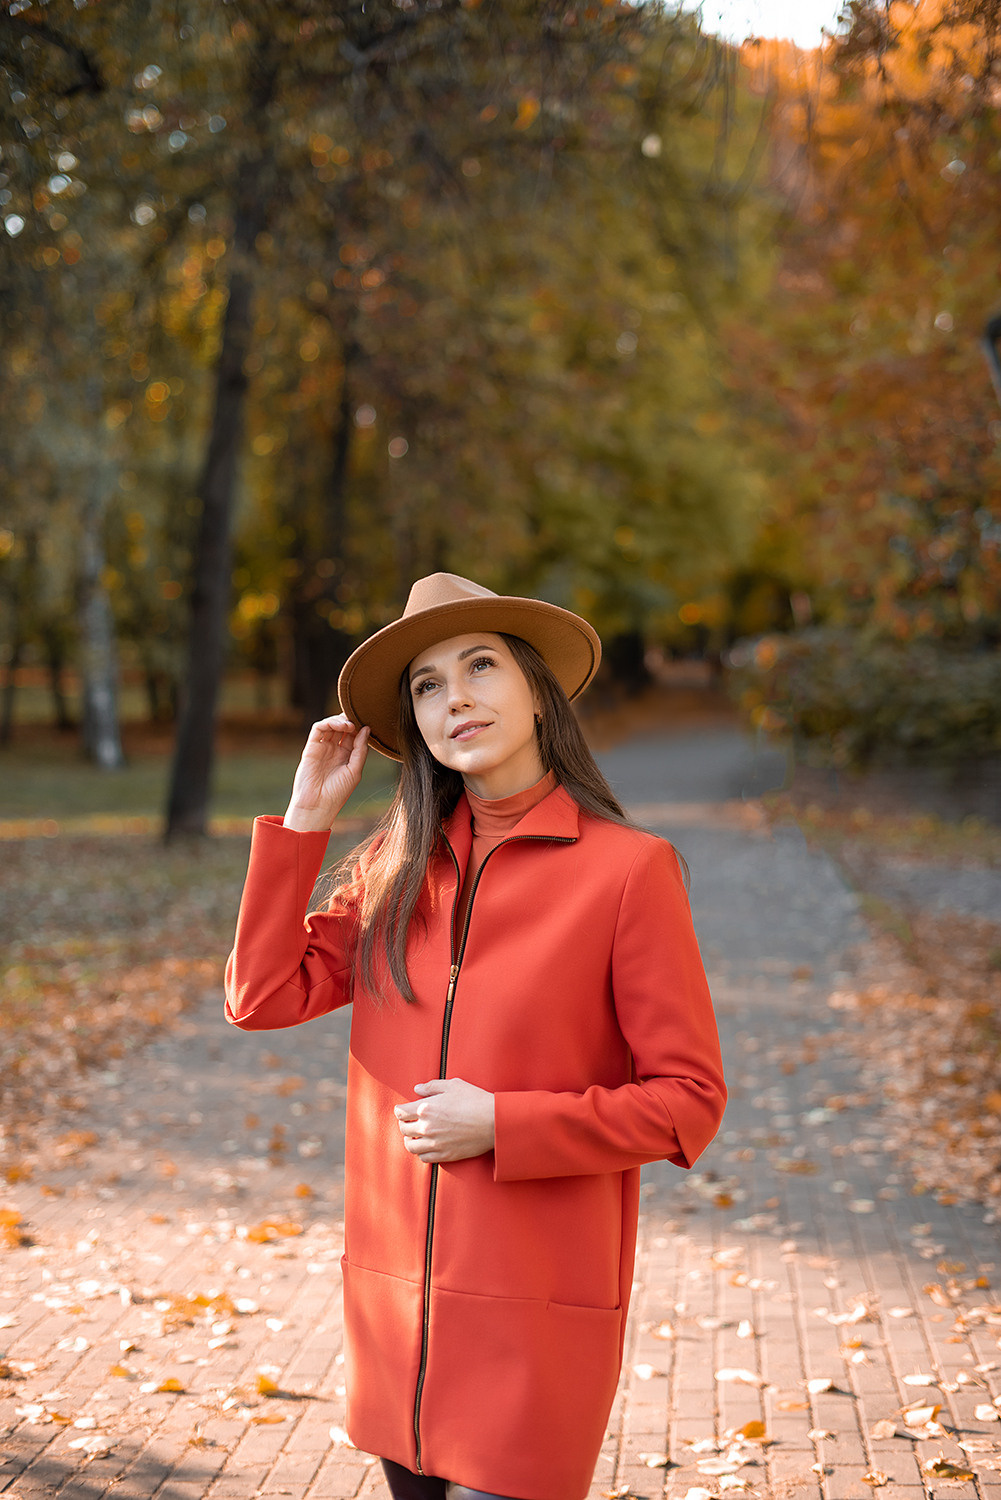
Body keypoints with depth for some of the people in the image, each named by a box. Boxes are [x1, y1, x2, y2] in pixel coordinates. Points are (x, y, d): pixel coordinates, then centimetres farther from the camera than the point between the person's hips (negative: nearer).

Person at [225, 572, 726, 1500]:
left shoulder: (627, 869, -9)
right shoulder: (397, 867, 7)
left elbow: (688, 1101, -8)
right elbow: (262, 996, 0)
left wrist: (501, 1125, -16)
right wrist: (306, 817, -1)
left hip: (536, 1314, -5)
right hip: (394, 1304, 5)